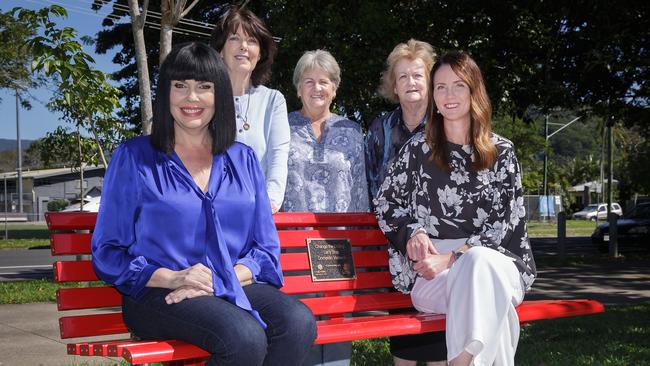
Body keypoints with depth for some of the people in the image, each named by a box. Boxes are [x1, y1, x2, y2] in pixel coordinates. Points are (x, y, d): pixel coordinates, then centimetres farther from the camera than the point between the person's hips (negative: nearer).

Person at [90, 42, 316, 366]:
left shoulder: (243, 160, 17)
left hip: (234, 288, 4)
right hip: (160, 294, -3)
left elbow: (266, 248, 13)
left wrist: (223, 279, -8)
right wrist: (172, 278, -13)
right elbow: (108, 253, 4)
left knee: (299, 323, -29)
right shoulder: (134, 157, 8)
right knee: (245, 337, -34)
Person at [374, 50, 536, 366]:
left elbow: (506, 222, 0)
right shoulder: (418, 149, 9)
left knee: (480, 263, -39)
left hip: (493, 260, 1)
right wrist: (412, 232, -5)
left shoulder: (501, 152, 7)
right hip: (431, 272, -1)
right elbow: (385, 203, 17)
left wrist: (452, 258, -13)